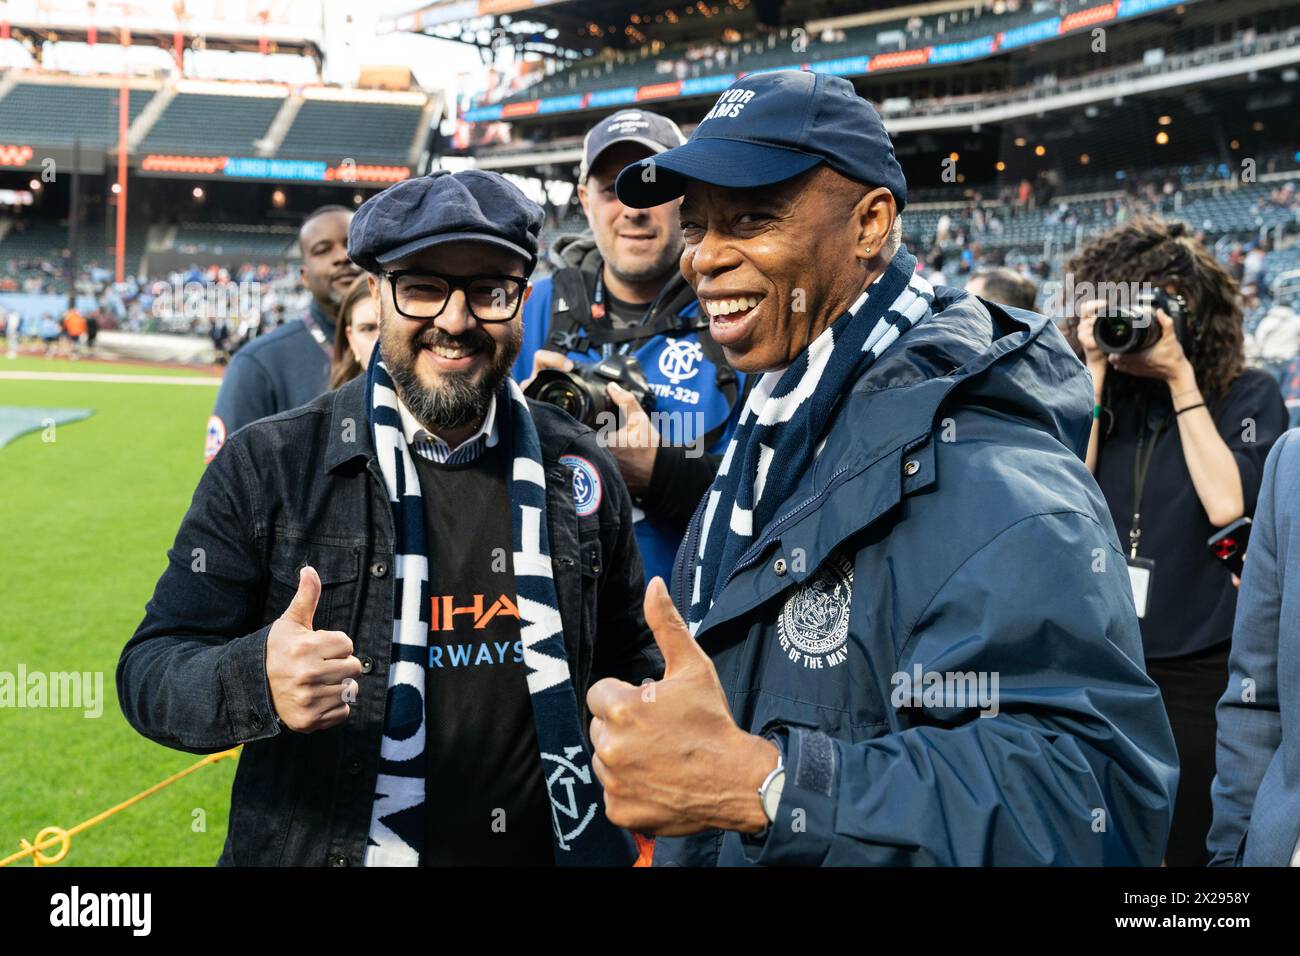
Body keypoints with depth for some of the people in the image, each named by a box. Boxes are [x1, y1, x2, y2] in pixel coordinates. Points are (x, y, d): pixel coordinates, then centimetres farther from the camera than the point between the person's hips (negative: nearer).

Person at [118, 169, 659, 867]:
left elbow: (628, 660, 11)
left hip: (539, 847, 3)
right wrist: (258, 679, -31)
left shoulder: (578, 471, -1)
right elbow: (151, 672, -11)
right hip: (311, 849, -2)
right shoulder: (266, 466, -9)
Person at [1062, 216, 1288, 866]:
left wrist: (1180, 379, -16)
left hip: (1200, 666, -3)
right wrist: (1096, 373, -10)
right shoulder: (1103, 392, 5)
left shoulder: (1247, 395, -4)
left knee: (1192, 847, 8)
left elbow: (1228, 504, -19)